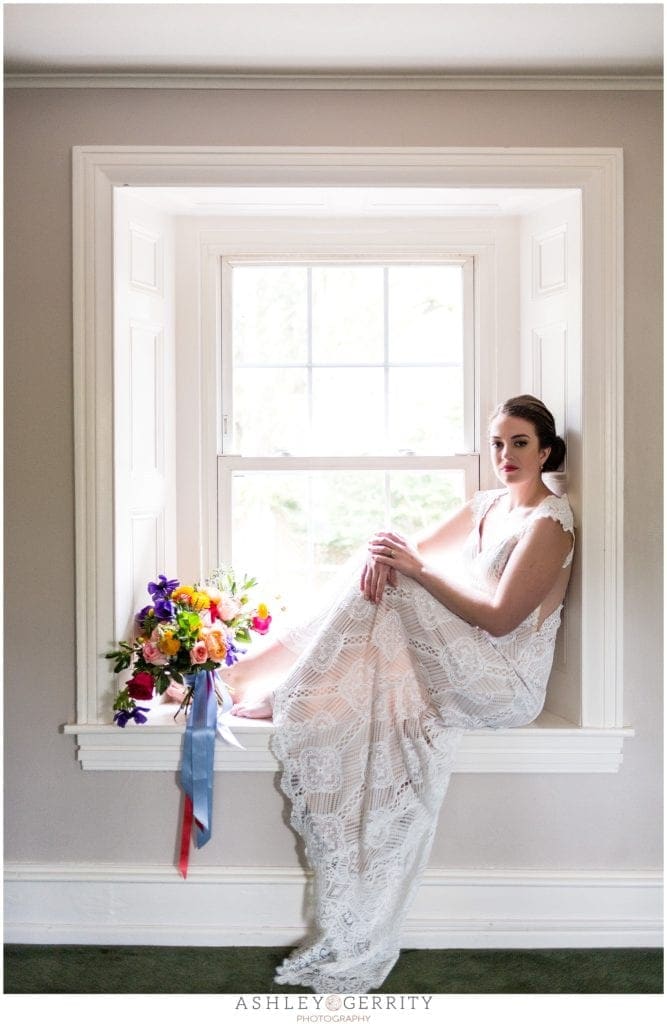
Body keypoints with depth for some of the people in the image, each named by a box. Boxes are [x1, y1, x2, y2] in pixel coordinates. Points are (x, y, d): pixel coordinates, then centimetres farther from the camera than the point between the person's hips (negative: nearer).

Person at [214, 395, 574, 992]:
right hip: (465, 670, 8)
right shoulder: (487, 505, 14)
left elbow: (499, 618, -20)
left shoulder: (549, 522, -12)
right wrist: (387, 550, -13)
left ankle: (288, 696, -8)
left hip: (505, 684, -8)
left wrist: (415, 569, -21)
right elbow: (421, 550, 11)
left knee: (392, 592, -20)